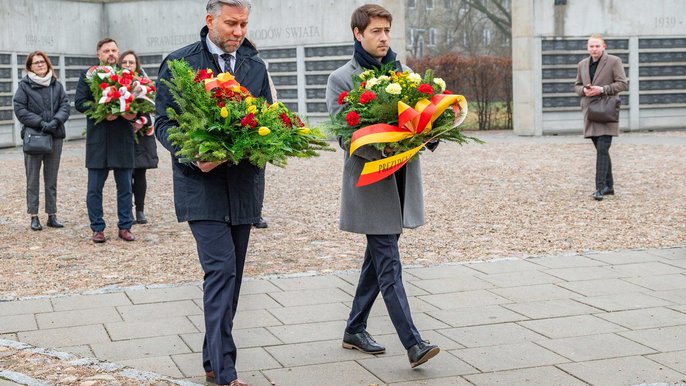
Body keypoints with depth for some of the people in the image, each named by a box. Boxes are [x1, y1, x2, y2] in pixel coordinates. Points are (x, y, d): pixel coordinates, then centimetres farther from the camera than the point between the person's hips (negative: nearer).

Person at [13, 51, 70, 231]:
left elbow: (65, 105, 3)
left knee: (51, 179, 8)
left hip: (55, 136, 3)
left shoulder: (56, 85, 8)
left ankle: (52, 215, 13)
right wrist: (41, 123, -15)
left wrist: (55, 121, -15)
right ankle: (34, 216, 5)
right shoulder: (24, 85, -1)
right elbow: (20, 109, -6)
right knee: (33, 178, 1)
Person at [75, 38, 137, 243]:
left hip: (123, 139, 2)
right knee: (95, 188, 3)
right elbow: (79, 103, -3)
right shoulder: (88, 75, 4)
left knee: (125, 187, 7)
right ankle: (97, 229, 11)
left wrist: (133, 113, -15)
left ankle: (125, 227, 15)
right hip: (97, 140, -1)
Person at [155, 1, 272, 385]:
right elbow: (164, 122, -2)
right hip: (201, 183, -5)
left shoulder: (256, 66, 12)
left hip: (244, 183, 5)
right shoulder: (179, 64, -2)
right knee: (221, 269, -14)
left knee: (230, 275, 10)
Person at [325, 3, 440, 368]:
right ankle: (414, 344, -10)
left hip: (401, 181, 6)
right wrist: (384, 152, -25)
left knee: (378, 259, 14)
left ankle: (355, 330, 28)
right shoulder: (341, 79, -3)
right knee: (389, 265, -8)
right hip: (369, 183, -6)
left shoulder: (403, 74, 12)